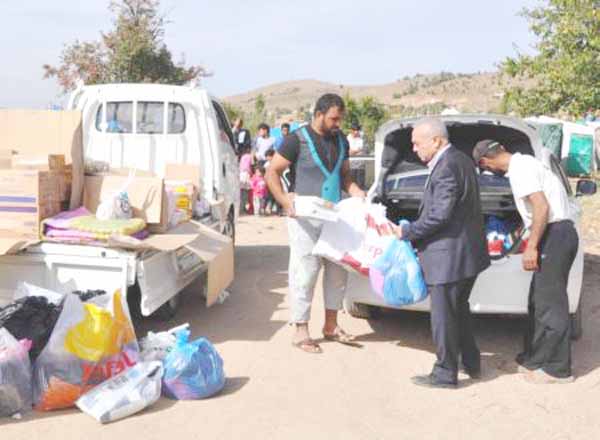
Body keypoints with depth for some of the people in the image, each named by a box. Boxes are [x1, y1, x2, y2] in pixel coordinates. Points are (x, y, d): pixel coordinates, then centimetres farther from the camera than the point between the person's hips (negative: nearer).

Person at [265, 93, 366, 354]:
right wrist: (284, 200, -22)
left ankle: (331, 325, 25)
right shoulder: (298, 139, -10)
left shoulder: (341, 141, 10)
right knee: (305, 272, -2)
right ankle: (301, 331, 9)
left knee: (338, 269, 11)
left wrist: (356, 192, 0)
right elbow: (272, 172, -9)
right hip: (304, 217, -6)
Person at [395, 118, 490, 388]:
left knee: (443, 316, 2)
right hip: (468, 252, 10)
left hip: (449, 257, -10)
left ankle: (445, 374, 13)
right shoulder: (461, 160, 12)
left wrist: (406, 232, -11)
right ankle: (471, 363, 33)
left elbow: (439, 215, -24)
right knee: (459, 311, 22)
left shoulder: (446, 168, -21)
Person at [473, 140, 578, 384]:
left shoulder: (520, 169, -12)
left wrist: (531, 246, -18)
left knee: (550, 303, -3)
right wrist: (533, 241, 30)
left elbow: (542, 208, -21)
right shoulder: (524, 163, 17)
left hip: (555, 235, -10)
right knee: (539, 301, 17)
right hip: (558, 234, 10)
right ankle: (535, 357, 27)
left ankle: (557, 368, 6)